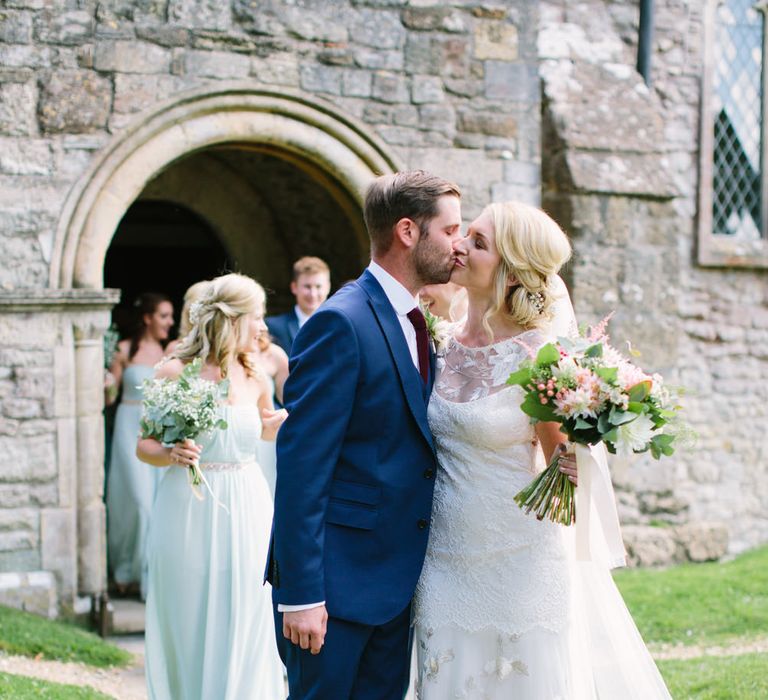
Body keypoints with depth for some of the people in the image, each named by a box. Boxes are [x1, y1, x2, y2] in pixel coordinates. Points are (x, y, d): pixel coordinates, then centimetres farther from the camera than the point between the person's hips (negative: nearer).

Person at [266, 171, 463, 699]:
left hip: (396, 577, 9)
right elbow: (301, 465, -19)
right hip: (336, 577, -8)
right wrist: (300, 593, -21)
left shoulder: (414, 325, 12)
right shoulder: (342, 324, -15)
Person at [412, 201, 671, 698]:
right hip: (447, 561, 5)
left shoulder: (539, 353, -13)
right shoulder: (442, 346, 3)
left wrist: (567, 468, -26)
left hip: (521, 565, -5)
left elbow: (557, 458, -8)